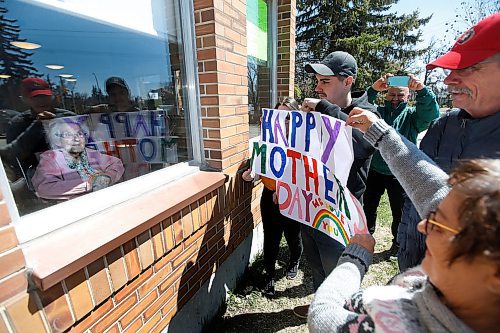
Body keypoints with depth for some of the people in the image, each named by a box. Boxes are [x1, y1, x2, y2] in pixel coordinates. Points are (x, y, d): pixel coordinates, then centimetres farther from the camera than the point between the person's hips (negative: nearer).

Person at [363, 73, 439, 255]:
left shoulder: (412, 115, 0)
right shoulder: (378, 111, 2)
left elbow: (431, 115, -20)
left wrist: (422, 90, -34)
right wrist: (373, 90, -31)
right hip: (374, 171, 1)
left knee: (400, 212, 14)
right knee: (368, 208, 15)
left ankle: (398, 242, 37)